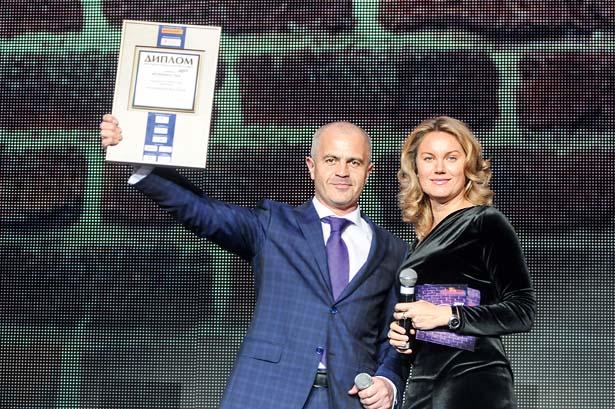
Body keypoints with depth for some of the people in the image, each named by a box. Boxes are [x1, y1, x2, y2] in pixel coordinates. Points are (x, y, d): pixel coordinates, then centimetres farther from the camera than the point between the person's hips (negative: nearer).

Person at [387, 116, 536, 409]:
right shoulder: (423, 238, 13)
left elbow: (523, 311, -10)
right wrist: (400, 335, 3)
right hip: (422, 384, 6)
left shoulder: (486, 223, -5)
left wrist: (449, 315, -17)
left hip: (473, 385, -6)